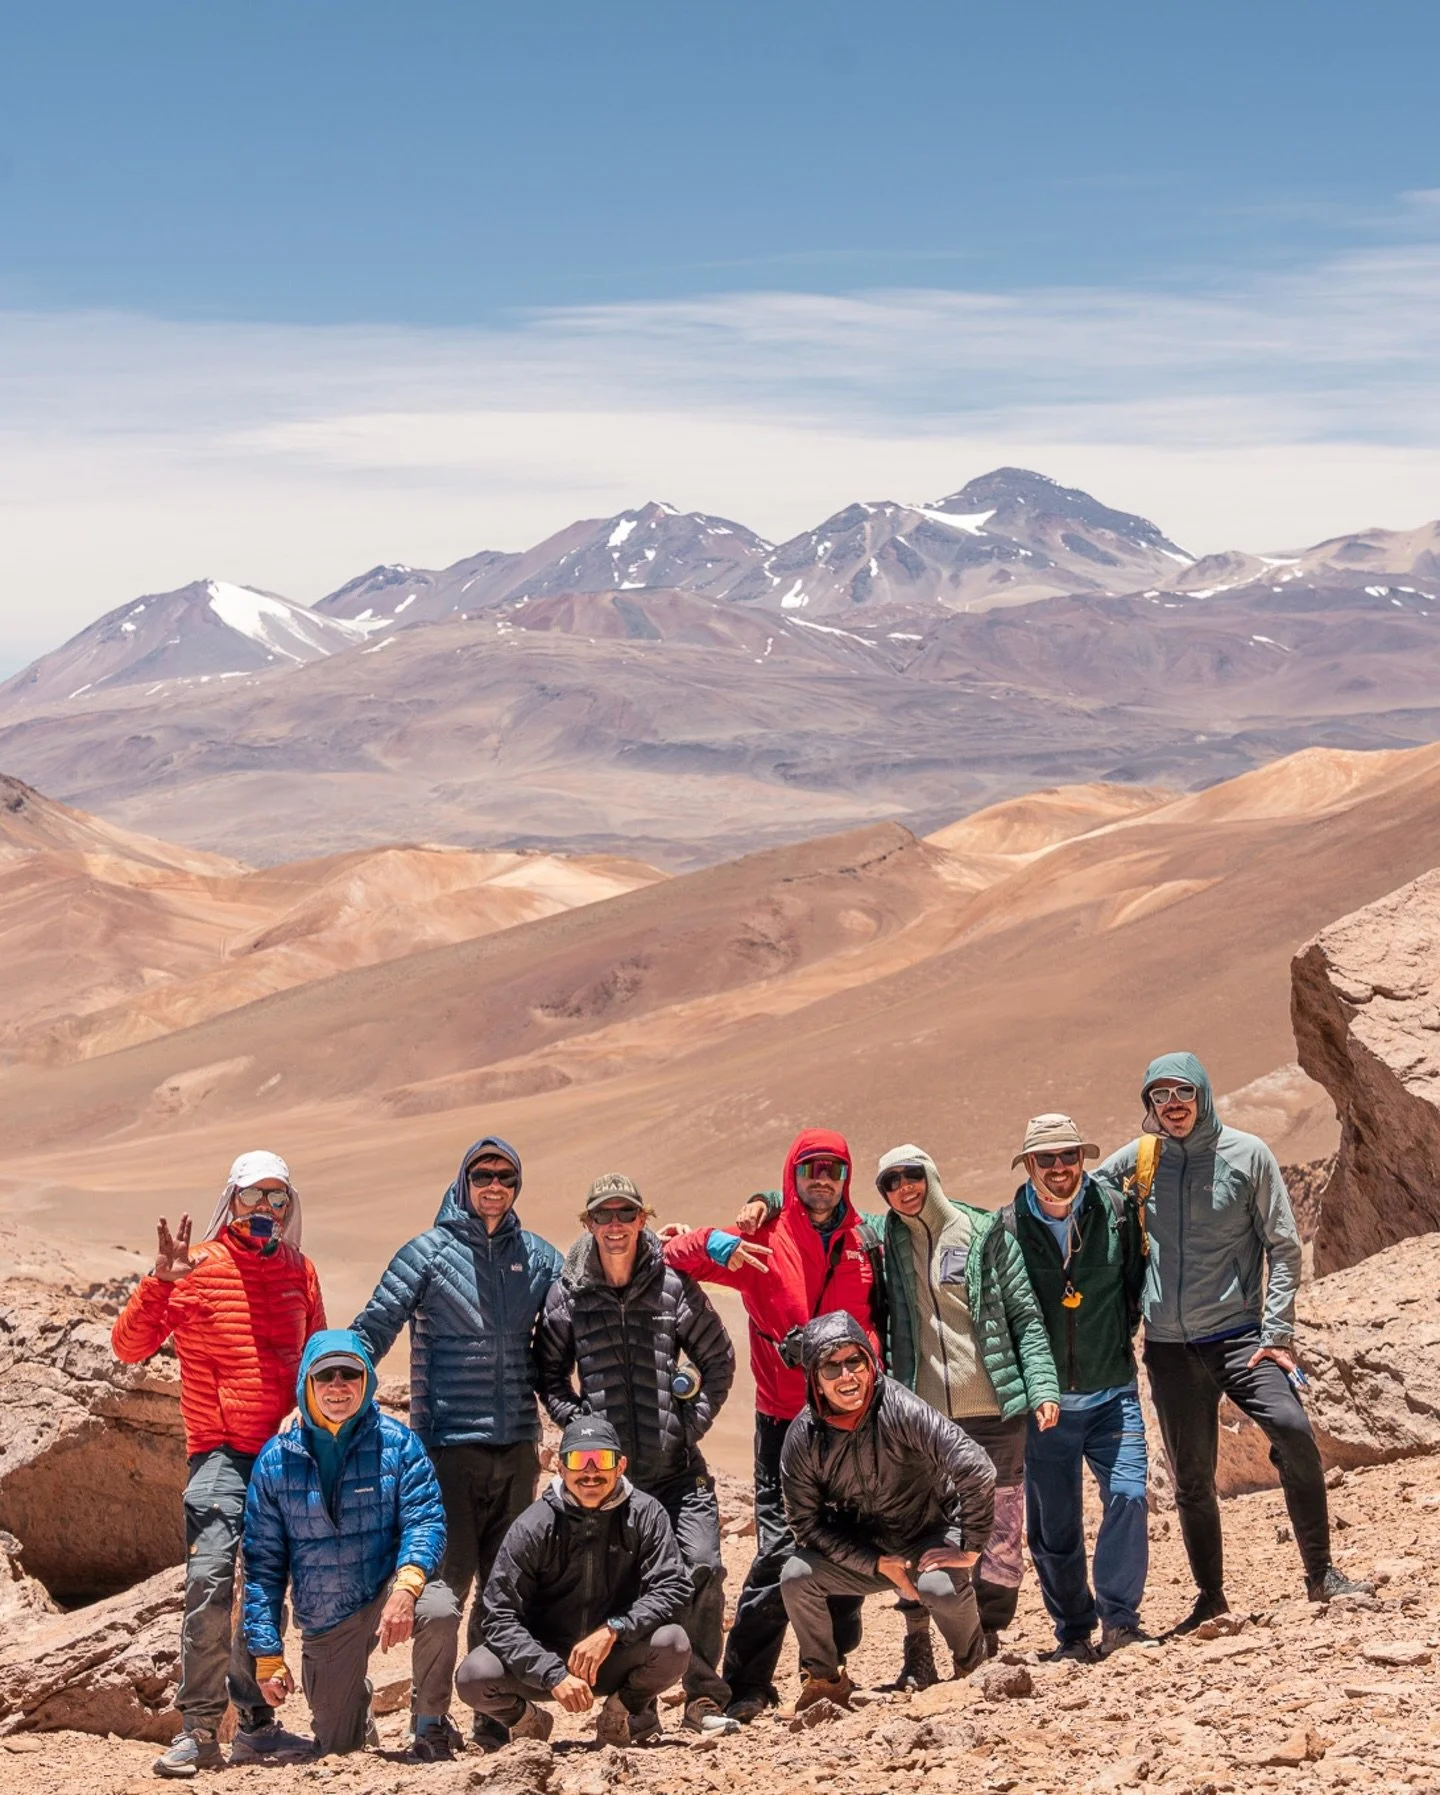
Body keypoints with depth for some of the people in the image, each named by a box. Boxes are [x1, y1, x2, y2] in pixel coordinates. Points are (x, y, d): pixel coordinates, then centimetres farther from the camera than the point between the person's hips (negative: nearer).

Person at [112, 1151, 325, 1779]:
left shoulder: (299, 1272, 11)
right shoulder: (197, 1267, -2)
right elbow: (129, 1346, -9)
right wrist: (161, 1280, -21)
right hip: (219, 1452, -5)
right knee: (210, 1582, -18)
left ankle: (255, 1725, 17)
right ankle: (199, 1729, -12)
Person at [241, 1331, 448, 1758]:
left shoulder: (396, 1442, -7)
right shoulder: (277, 1460, -3)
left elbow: (424, 1519, -16)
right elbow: (263, 1565, 1)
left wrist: (406, 1585, -36)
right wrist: (267, 1654, -3)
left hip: (387, 1594, -2)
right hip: (325, 1626, 2)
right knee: (337, 1750, 7)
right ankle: (353, 1703, 45)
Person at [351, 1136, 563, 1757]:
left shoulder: (538, 1258, 10)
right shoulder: (429, 1253, 0)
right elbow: (372, 1330, -1)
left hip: (517, 1449, 4)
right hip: (449, 1445, -4)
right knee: (444, 1583, -10)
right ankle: (430, 1720, -2)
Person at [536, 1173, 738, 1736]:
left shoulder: (674, 1286, 3)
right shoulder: (567, 1294, 3)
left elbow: (719, 1358, 13)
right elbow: (549, 1373, 13)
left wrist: (696, 1419, 4)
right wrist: (577, 1423, -1)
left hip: (677, 1466, 0)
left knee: (702, 1568, -10)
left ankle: (703, 1698, 0)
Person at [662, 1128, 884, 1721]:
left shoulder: (864, 1243, 10)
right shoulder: (764, 1240, 0)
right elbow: (674, 1257, -2)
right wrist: (711, 1244, -22)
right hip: (785, 1418, -4)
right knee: (780, 1547, -9)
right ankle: (745, 1684, -3)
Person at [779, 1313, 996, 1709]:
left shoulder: (901, 1411, -28)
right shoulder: (802, 1438, -16)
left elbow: (977, 1471, -31)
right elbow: (807, 1523, -11)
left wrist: (969, 1551, -25)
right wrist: (879, 1564, -19)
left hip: (930, 1538, -3)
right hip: (862, 1551, 3)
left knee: (940, 1587, -33)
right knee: (796, 1576, -19)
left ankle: (974, 1670, -1)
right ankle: (824, 1681, 4)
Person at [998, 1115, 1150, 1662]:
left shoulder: (1117, 1212, -2)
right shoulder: (1007, 1228, -5)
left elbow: (1138, 1286, 11)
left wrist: (1118, 1338, 7)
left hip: (1112, 1393, 0)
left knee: (1128, 1495, -14)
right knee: (1053, 1524, 5)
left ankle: (1118, 1618, -6)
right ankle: (1072, 1630, 18)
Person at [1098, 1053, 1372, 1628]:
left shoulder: (1246, 1154, -2)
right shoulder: (1136, 1160, 3)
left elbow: (1282, 1246, -1)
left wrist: (1277, 1333, -10)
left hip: (1239, 1335, -2)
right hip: (1169, 1348, 2)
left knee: (1291, 1429, -22)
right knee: (1191, 1481, 6)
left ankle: (1320, 1574, -11)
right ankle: (1210, 1599, 21)